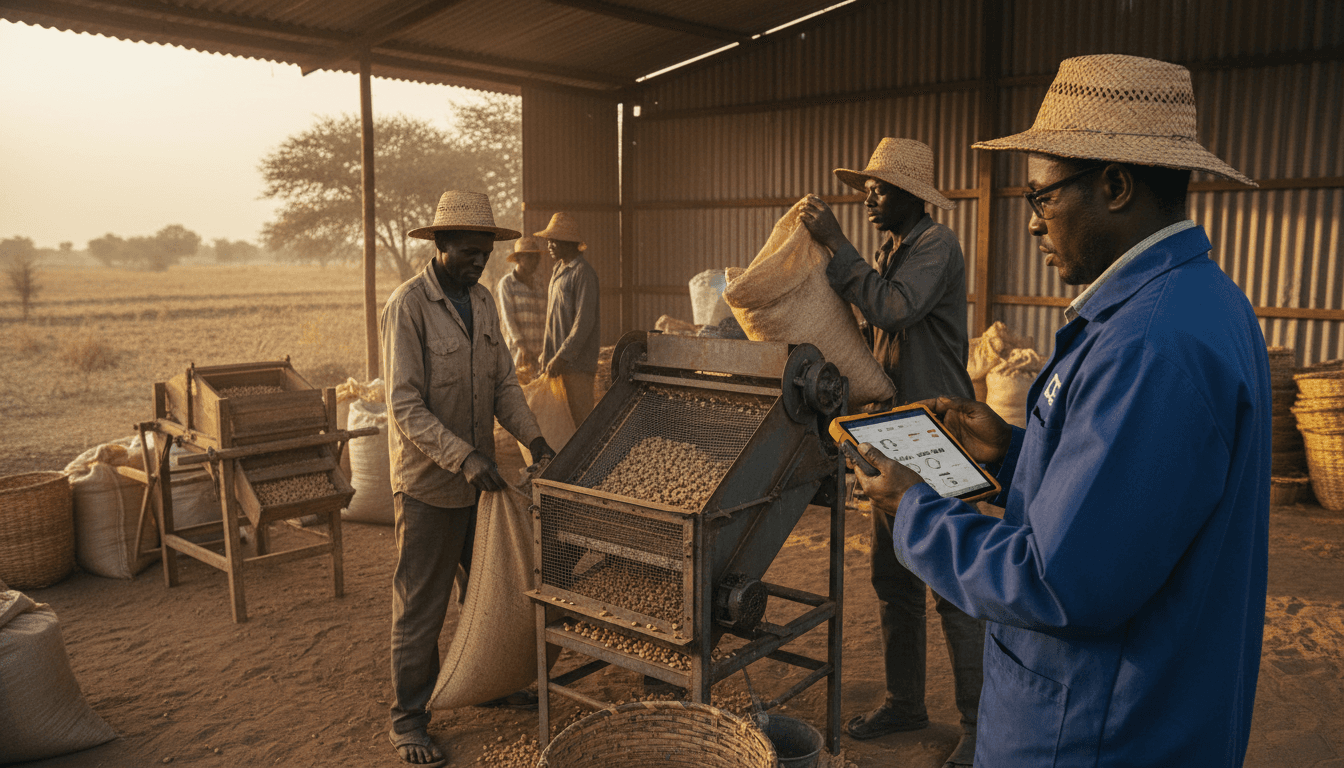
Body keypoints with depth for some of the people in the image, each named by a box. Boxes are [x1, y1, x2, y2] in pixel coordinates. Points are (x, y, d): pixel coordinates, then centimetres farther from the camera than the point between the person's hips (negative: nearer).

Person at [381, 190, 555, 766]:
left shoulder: (482, 301, 8)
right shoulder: (408, 306, -16)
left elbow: (503, 381, 9)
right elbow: (405, 406, -21)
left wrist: (531, 436, -6)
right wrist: (463, 458, -29)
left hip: (480, 478, 7)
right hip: (427, 484, -7)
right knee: (419, 607, 5)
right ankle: (408, 717, 20)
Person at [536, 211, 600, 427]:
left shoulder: (583, 272, -12)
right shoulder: (558, 271, 17)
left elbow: (584, 322, -19)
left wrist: (562, 357, -22)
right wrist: (547, 354, 19)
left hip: (577, 361, -9)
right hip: (558, 360, 9)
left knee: (581, 419, -5)